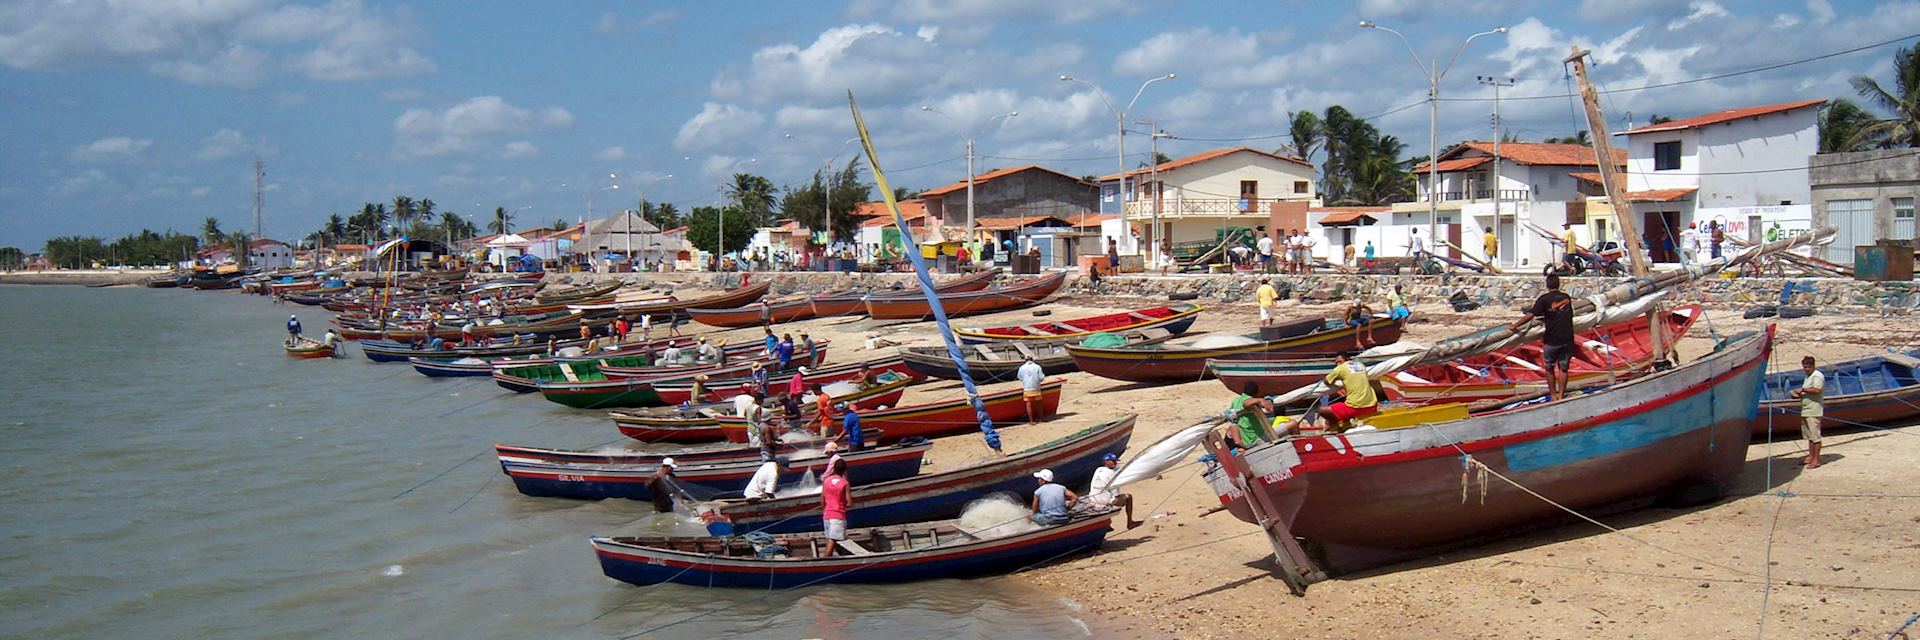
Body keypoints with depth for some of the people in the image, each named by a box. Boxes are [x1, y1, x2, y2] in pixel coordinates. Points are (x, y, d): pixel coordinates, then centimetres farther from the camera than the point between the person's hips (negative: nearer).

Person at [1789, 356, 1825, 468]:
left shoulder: (1817, 376, -11)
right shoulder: (1808, 377, 20)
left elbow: (1817, 390, -26)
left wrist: (1803, 389, -16)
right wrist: (1798, 394, 10)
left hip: (1814, 412, -10)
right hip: (1806, 411, 10)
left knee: (1815, 436, -8)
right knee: (1809, 436, 15)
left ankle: (1816, 460, -6)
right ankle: (1811, 457, 22)